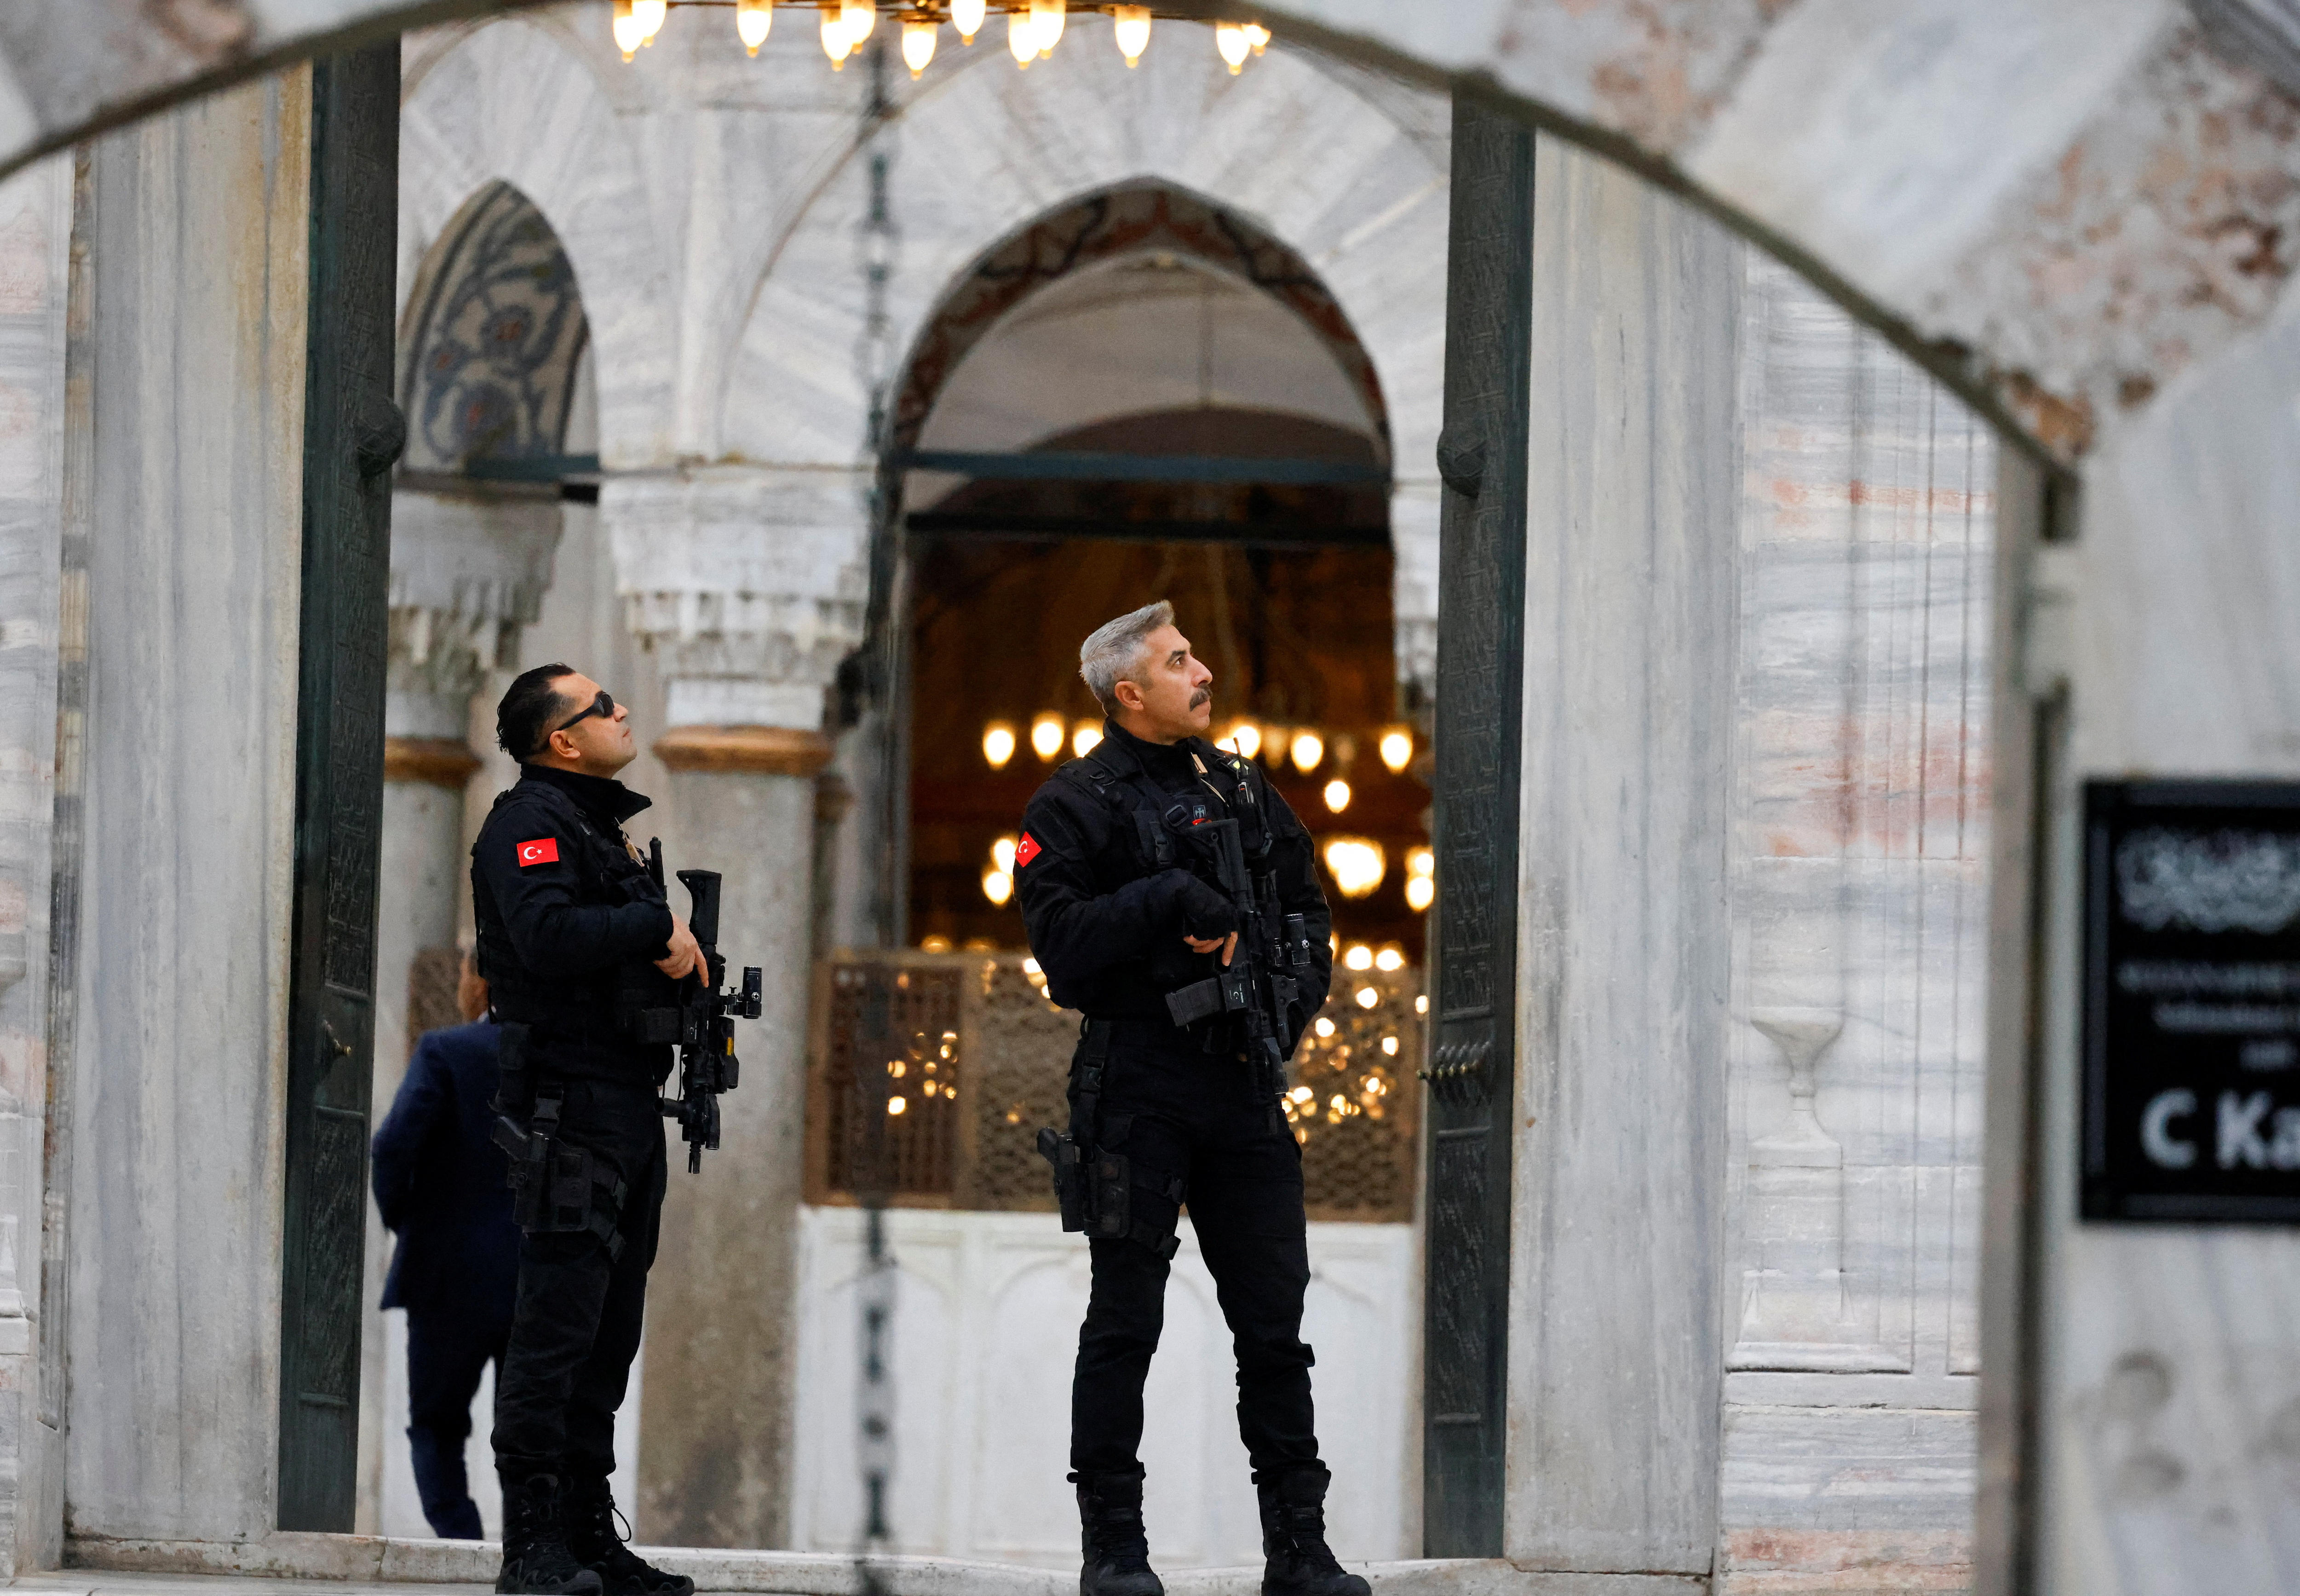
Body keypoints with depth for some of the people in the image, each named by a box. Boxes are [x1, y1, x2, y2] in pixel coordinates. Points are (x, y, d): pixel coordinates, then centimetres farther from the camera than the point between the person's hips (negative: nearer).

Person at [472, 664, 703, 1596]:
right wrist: (658, 928, -15)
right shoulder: (530, 823, -8)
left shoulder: (599, 825, 23)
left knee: (609, 1332, 11)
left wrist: (676, 956, 8)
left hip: (628, 1101, 10)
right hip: (570, 1100, -10)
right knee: (558, 1321, -11)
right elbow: (549, 934, -24)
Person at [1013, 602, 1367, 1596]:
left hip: (1242, 1082, 5)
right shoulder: (1078, 805, -2)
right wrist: (1168, 899, -21)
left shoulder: (1239, 788, 15)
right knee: (1125, 1319, 0)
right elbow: (1062, 943, -13)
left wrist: (1290, 1004, 3)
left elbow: (1307, 909, 19)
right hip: (1139, 1084, -5)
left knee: (1275, 1317, 4)